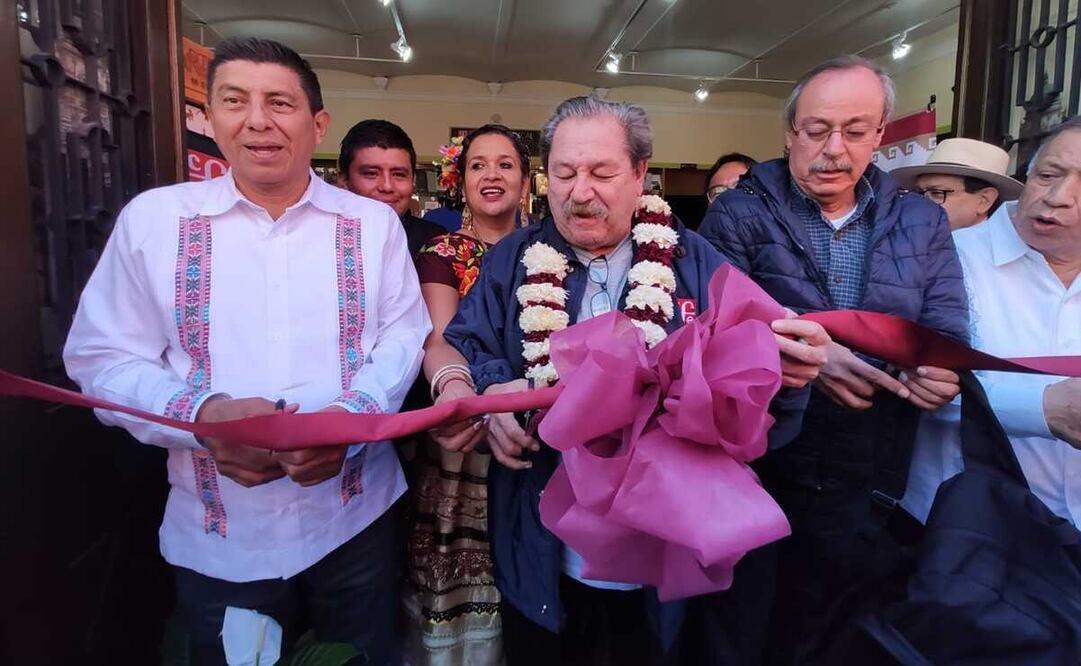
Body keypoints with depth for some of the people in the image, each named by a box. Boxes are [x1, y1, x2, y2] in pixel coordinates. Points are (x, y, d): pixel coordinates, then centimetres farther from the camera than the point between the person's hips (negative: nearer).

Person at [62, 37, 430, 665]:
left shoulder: (373, 222, 1)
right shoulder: (152, 217, -1)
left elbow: (403, 336, 0)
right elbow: (102, 355, -1)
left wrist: (351, 417, -19)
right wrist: (202, 413, -20)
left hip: (356, 518, 1)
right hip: (216, 536, 0)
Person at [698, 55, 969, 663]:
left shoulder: (923, 223, 8)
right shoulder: (738, 214, -2)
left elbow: (949, 337, 4)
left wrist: (943, 373, -19)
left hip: (872, 489, 3)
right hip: (757, 476, -2)